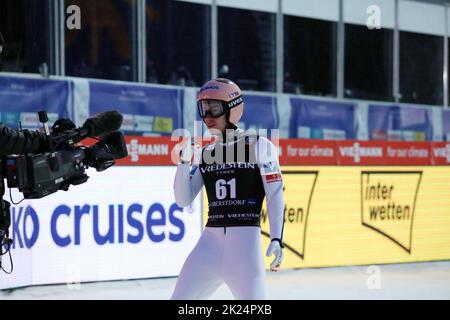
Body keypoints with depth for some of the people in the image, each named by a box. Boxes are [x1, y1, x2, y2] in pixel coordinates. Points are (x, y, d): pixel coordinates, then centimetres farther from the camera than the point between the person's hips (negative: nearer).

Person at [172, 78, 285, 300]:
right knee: (180, 298, 3)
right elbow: (183, 200, 10)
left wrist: (277, 239, -12)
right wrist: (184, 160, -3)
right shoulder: (204, 154, 14)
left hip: (246, 239, -5)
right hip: (211, 240, 5)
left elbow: (275, 195, -2)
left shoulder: (259, 146, 1)